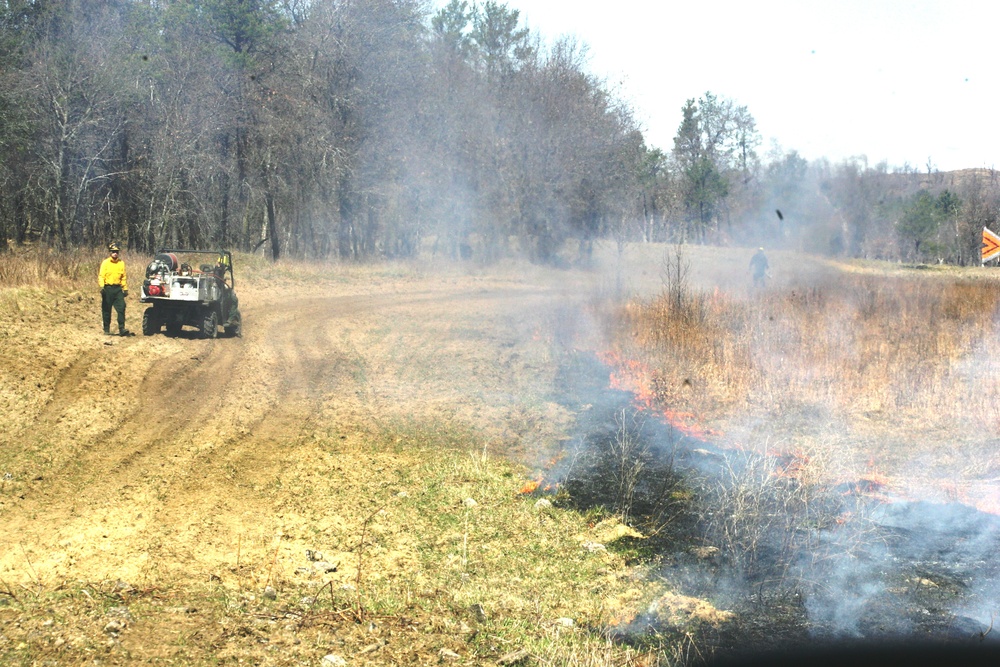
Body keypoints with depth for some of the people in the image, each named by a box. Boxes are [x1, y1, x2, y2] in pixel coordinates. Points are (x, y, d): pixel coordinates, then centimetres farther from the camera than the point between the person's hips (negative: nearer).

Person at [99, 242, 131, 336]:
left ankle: (121, 328, -9)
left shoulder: (121, 263, 10)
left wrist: (125, 288, 11)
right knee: (106, 310, 4)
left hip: (118, 289, 2)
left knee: (121, 308, -9)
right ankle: (106, 329, 12)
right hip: (108, 288, -2)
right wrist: (102, 286, -18)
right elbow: (101, 276, -5)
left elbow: (123, 277, 14)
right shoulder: (105, 263, 0)